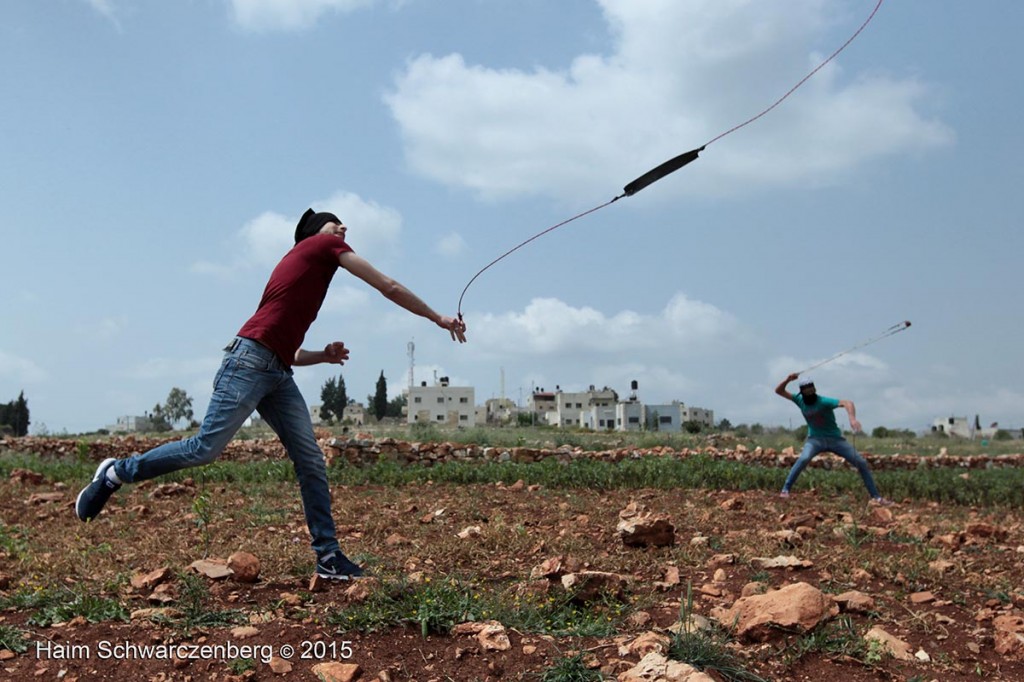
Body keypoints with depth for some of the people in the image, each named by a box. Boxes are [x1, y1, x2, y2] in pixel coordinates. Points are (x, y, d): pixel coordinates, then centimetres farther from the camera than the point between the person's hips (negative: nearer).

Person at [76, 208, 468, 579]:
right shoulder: (324, 245, 6)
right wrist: (438, 318, 9)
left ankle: (328, 556, 0)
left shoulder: (301, 265, 29)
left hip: (279, 374, 10)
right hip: (250, 361, -10)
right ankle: (116, 473, 11)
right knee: (206, 448, -10)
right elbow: (390, 288, 3)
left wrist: (324, 355, 12)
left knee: (312, 463, 0)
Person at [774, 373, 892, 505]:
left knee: (861, 462, -4)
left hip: (835, 439, -1)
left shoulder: (824, 401, -21)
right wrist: (788, 380, -26)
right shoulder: (800, 400, -7)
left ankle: (876, 497, 11)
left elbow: (847, 403, -37)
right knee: (803, 459, -31)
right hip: (815, 439, 1)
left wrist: (852, 418, -57)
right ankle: (785, 490, -23)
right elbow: (779, 391, -6)